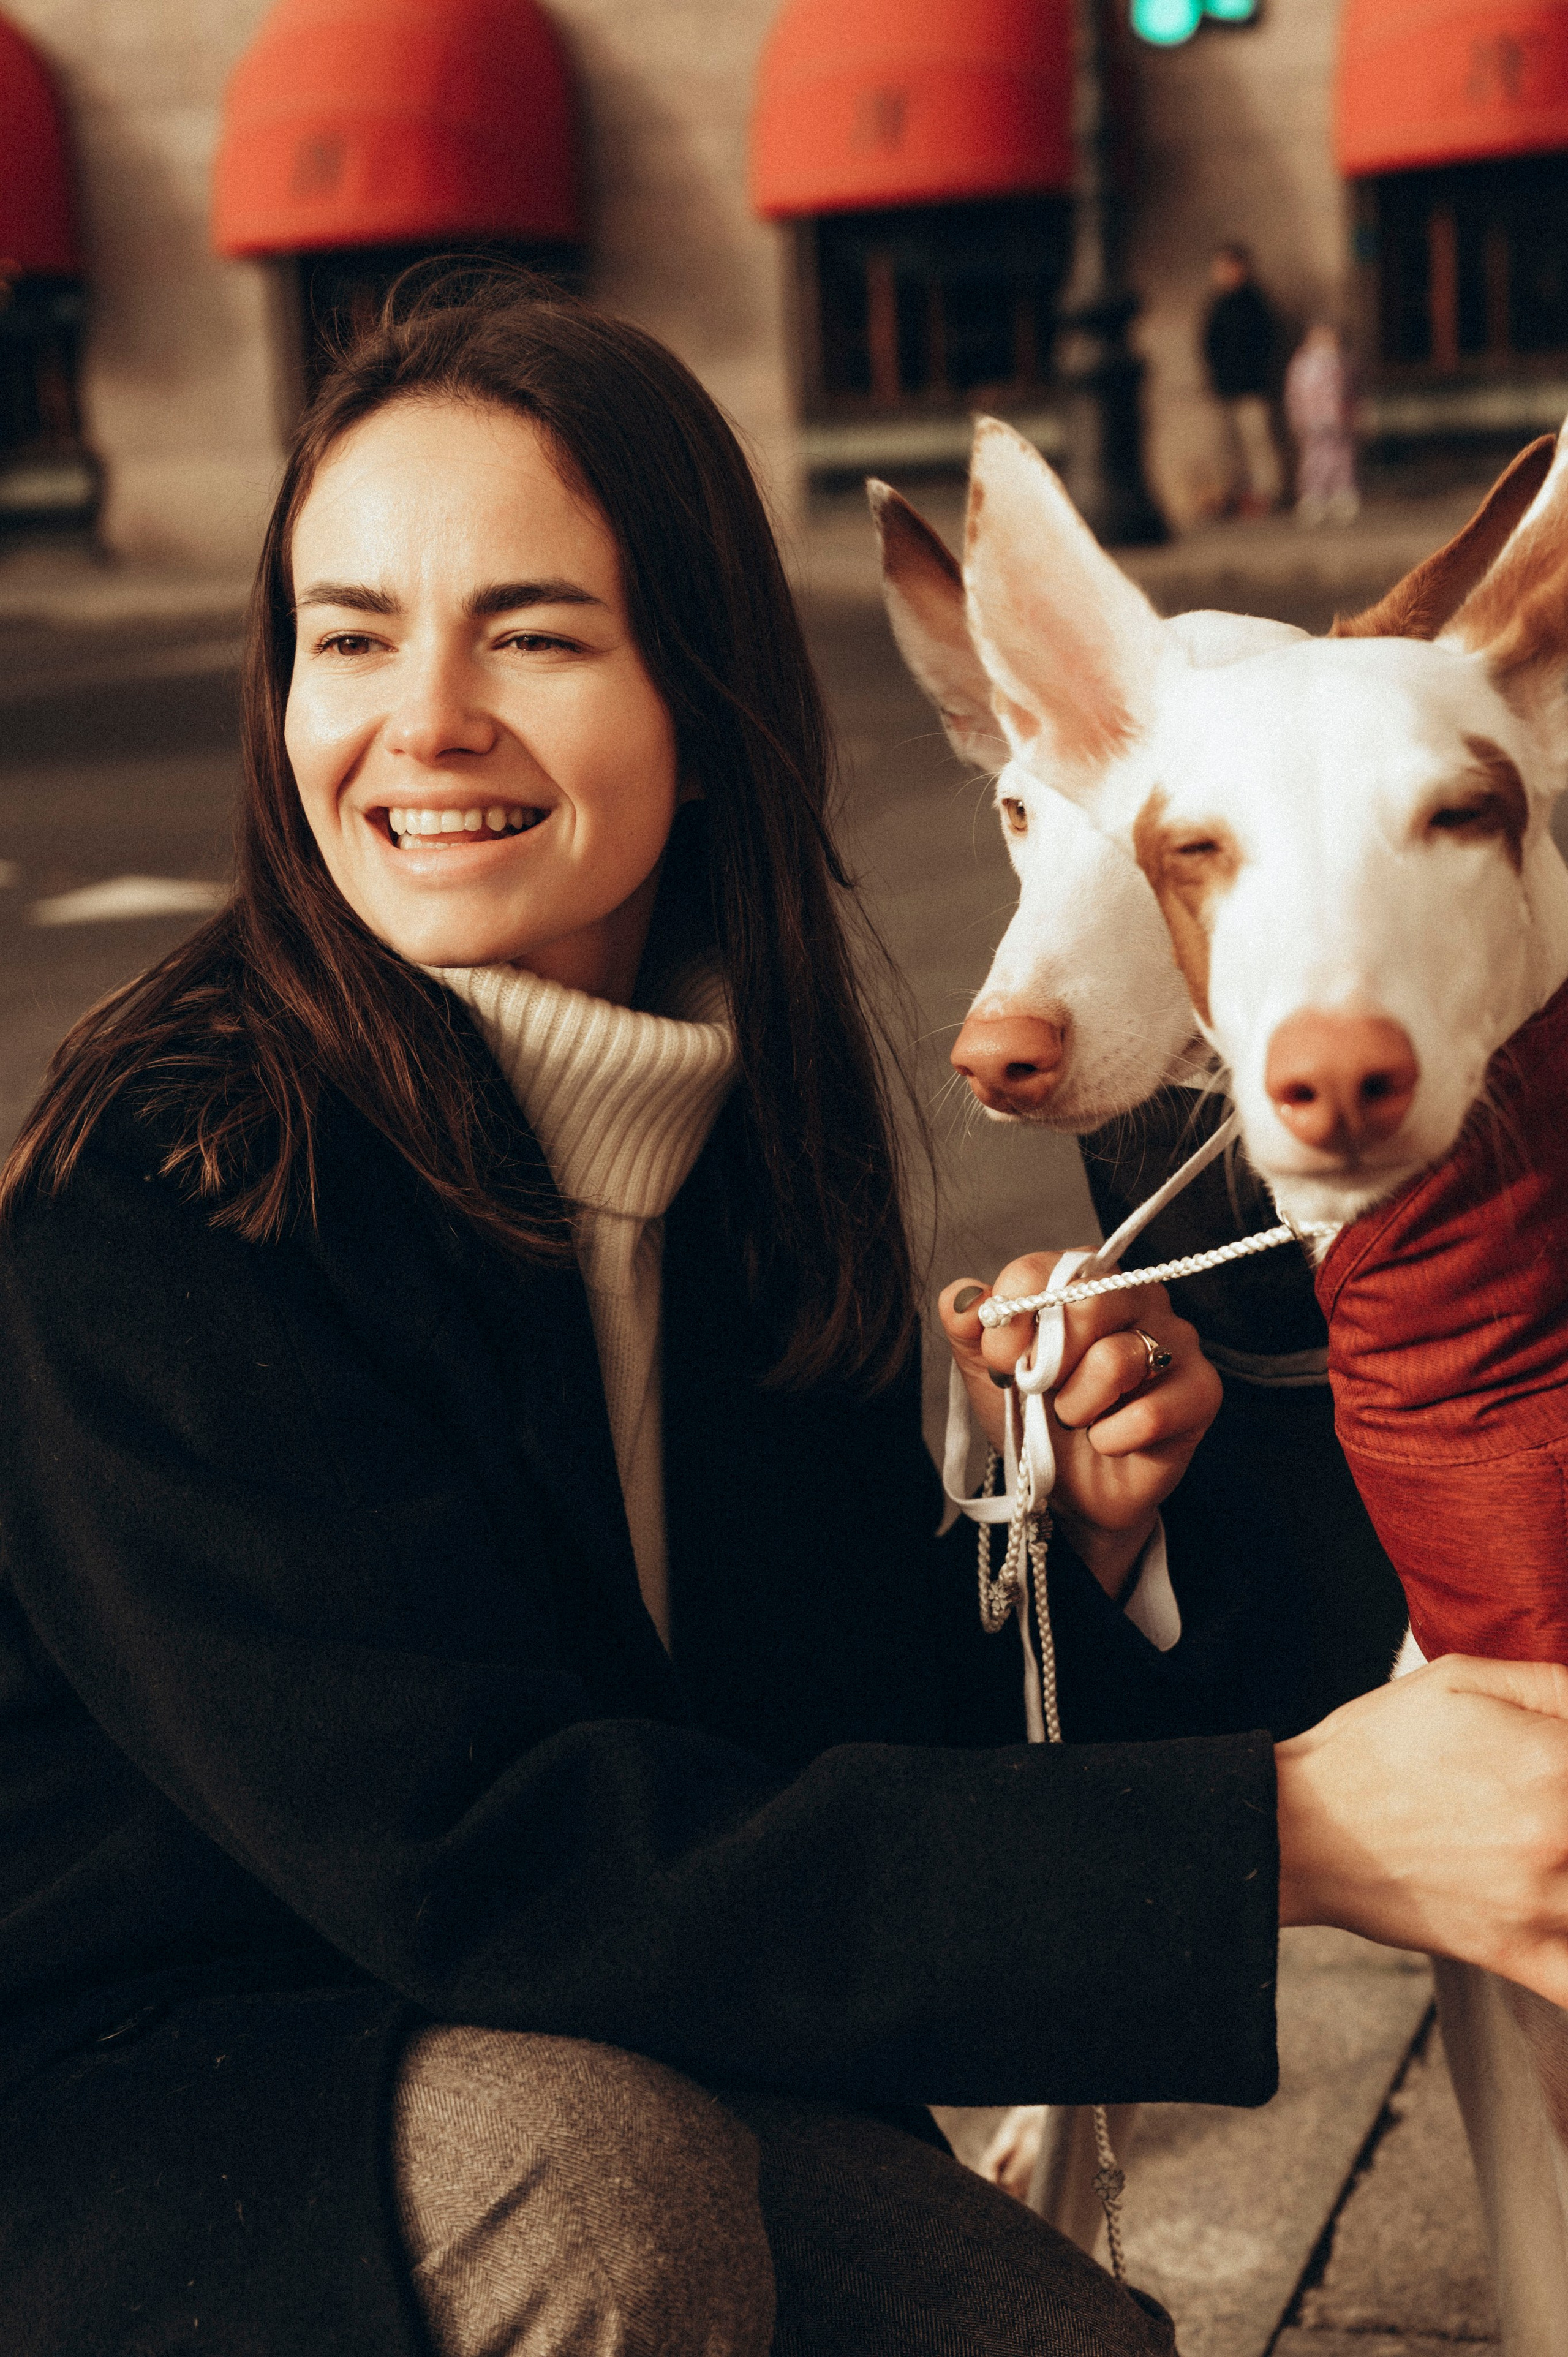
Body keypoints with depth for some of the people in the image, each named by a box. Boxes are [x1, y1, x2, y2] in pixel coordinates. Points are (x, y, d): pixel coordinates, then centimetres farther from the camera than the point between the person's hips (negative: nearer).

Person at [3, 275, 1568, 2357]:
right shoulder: (168, 1190, -23)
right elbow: (468, 1845, -31)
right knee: (587, 2161, -33)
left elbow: (828, 1715, 3)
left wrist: (1055, 1532, -19)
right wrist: (1286, 1834, -36)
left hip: (624, 2075, 5)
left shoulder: (742, 1129, -2)